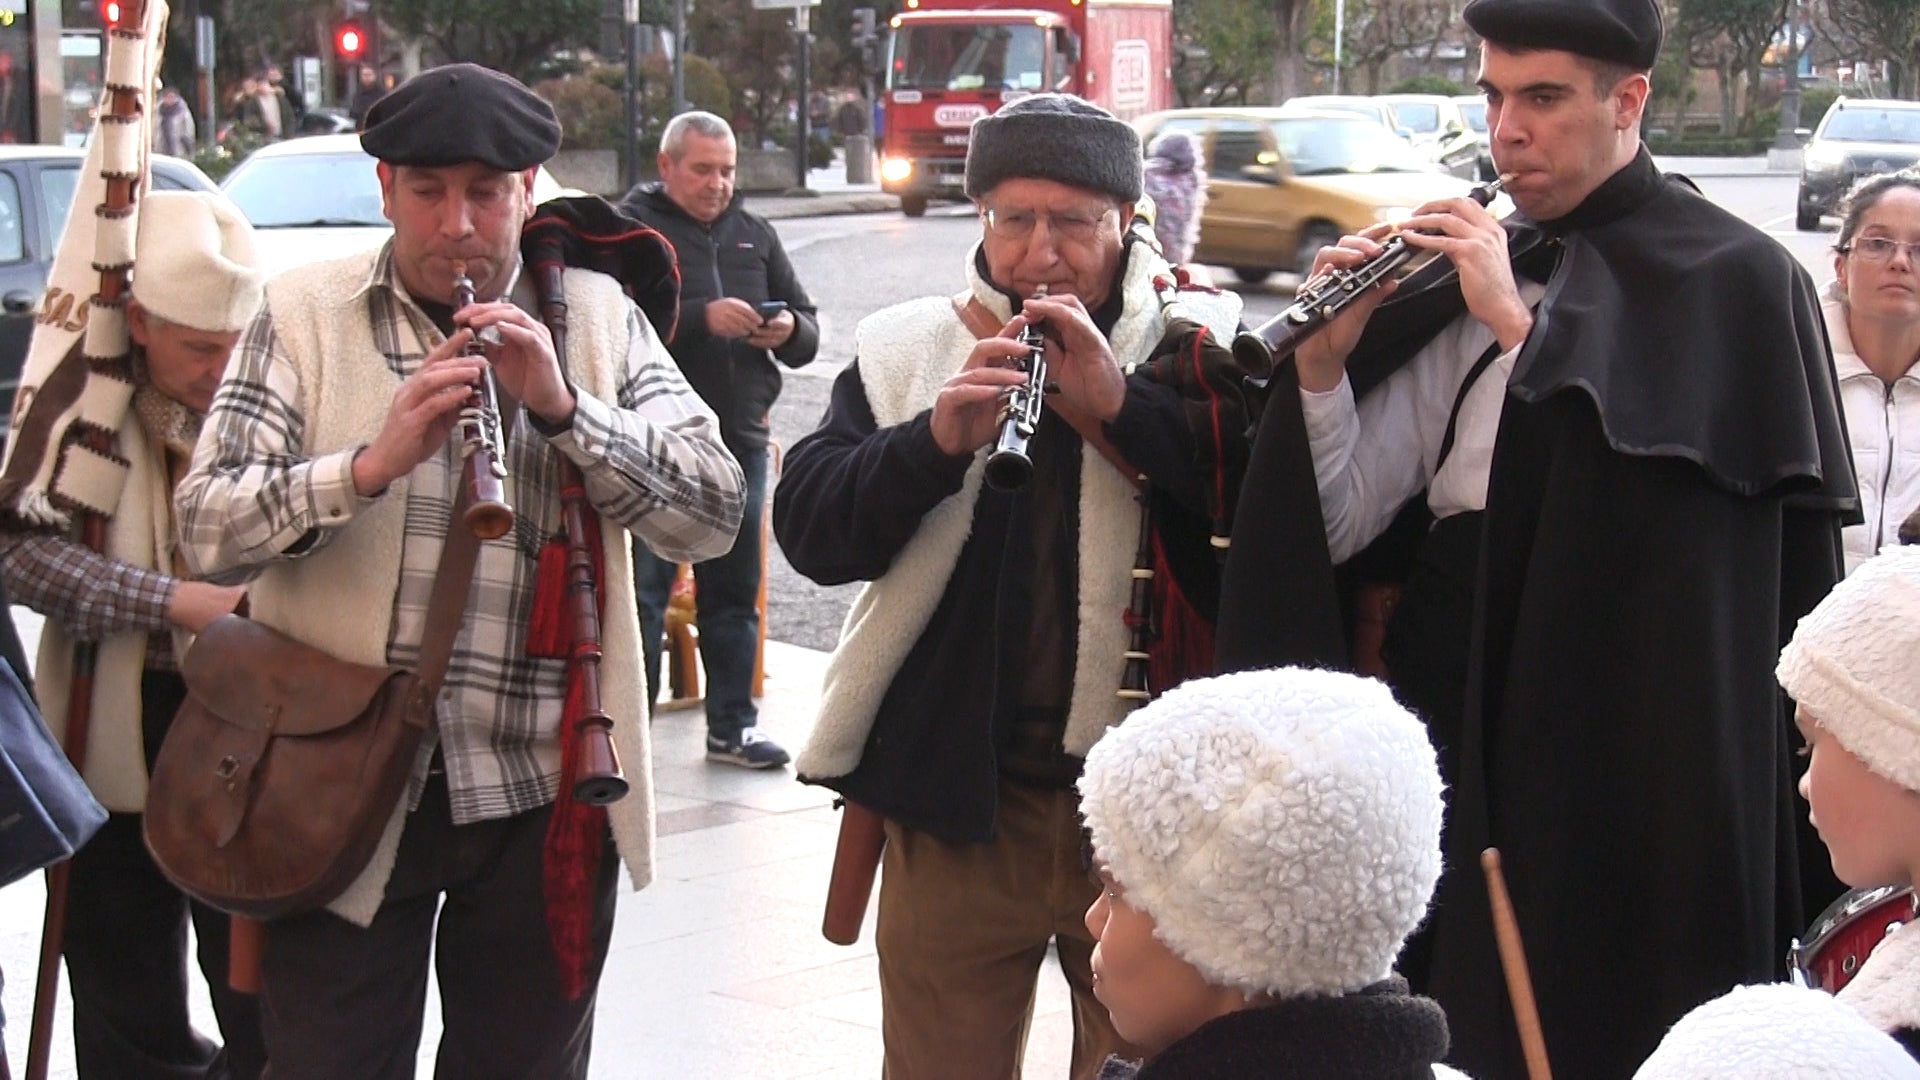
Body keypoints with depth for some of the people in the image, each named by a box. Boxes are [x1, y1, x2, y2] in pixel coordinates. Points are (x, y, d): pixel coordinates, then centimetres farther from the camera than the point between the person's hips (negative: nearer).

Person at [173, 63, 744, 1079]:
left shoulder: (599, 318, 4)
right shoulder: (304, 315, 0)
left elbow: (714, 514, -5)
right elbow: (206, 530, -10)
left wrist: (563, 406, -19)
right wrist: (373, 461, -26)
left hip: (542, 793, 1)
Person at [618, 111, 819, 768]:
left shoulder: (752, 234, 15)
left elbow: (809, 335, 17)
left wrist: (788, 329, -6)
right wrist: (700, 319, -25)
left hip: (740, 439, 5)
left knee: (734, 591, 11)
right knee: (643, 591, -4)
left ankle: (732, 726, 19)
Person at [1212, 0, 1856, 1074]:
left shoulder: (1736, 279, -3)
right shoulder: (1460, 287, 11)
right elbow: (1340, 525, 7)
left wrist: (1522, 325, -17)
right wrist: (1325, 362, -8)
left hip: (1637, 772, -5)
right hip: (1460, 739, 5)